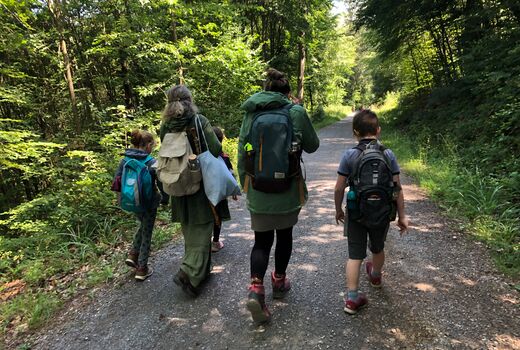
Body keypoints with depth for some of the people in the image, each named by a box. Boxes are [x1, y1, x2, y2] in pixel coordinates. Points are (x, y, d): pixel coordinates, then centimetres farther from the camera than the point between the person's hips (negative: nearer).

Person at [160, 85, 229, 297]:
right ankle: (188, 273, -5)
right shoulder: (199, 121, -13)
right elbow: (215, 150, -17)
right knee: (202, 230, 5)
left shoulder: (166, 126, 1)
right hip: (202, 184, -5)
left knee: (189, 230, 18)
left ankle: (202, 270, 33)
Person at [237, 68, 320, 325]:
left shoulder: (250, 114, 0)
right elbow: (312, 145, 3)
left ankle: (256, 287, -7)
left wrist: (244, 184, 13)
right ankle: (279, 280, 36)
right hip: (288, 188, -1)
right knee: (284, 234, 19)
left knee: (262, 240, 11)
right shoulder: (295, 112, -8)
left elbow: (242, 154, 3)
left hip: (258, 190, 1)